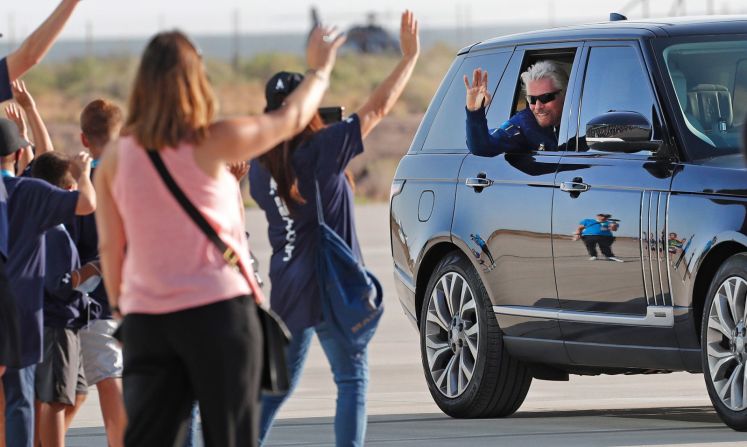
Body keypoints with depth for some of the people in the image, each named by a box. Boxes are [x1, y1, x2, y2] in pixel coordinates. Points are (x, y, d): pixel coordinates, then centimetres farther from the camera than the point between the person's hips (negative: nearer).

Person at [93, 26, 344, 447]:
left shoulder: (116, 157, 3)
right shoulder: (211, 144, -8)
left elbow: (109, 245, 7)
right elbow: (290, 119, 6)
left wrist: (119, 304, 21)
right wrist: (320, 71, 23)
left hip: (145, 316, 4)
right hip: (217, 310, -4)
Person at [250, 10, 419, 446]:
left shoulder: (260, 167, 1)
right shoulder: (323, 149, -15)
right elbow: (378, 108, -13)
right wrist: (410, 56, -4)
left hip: (287, 288, 6)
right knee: (352, 380, 1)